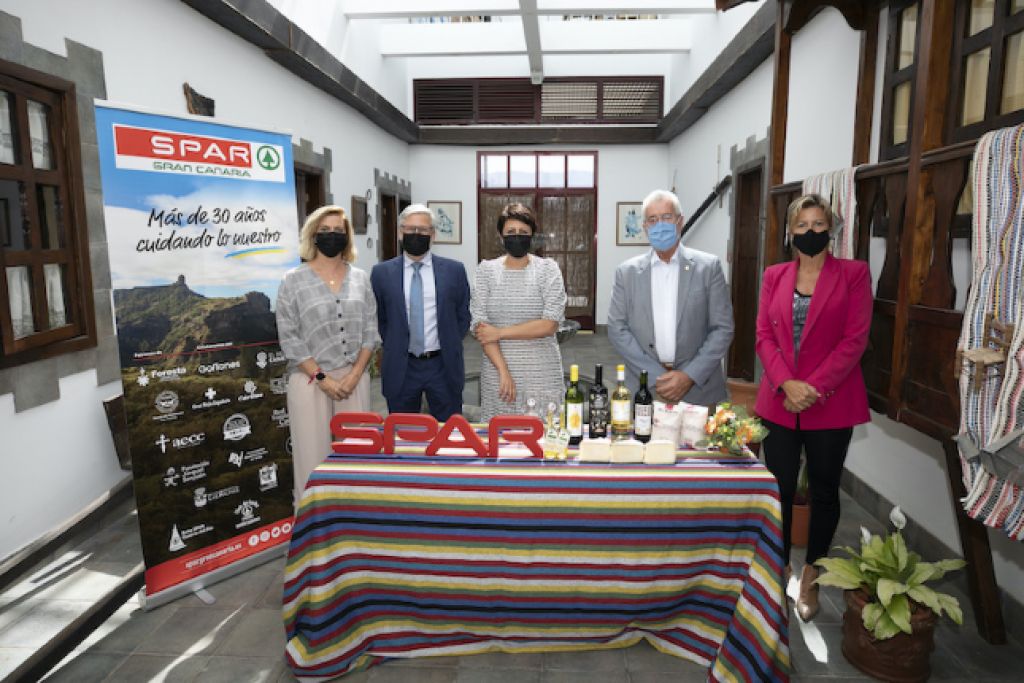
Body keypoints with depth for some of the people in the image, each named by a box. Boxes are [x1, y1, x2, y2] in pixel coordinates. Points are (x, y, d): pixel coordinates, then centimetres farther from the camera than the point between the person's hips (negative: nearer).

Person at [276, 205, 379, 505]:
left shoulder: (360, 278, 7)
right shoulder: (293, 280, -1)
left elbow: (370, 330, 6)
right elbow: (289, 337, -5)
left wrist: (354, 374, -6)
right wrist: (322, 378, -10)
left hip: (354, 378, 3)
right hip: (310, 379, -2)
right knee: (313, 453, 1)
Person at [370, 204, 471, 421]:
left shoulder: (454, 270, -1)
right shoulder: (381, 273, 0)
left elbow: (463, 316, 8)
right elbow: (379, 318, 10)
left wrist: (449, 345, 3)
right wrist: (395, 347, 4)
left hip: (443, 365, 0)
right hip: (400, 368, 0)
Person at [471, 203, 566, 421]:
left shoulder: (548, 269, 0)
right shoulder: (486, 270, 4)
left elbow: (550, 325, -9)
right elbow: (479, 325, -3)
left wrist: (500, 332, -10)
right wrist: (503, 370, -12)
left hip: (541, 373, -1)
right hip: (496, 369, 1)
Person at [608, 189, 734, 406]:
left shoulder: (708, 266, 0)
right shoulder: (627, 272, 3)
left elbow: (723, 328, -1)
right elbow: (617, 329, -1)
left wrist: (690, 376, -12)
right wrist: (656, 377, -10)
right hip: (644, 389, 1)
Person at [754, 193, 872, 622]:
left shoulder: (853, 274, -1)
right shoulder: (774, 276, 7)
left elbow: (855, 339, -7)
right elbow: (764, 335, 2)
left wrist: (814, 386, -15)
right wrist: (786, 383, -13)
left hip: (831, 403, -2)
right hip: (779, 400, 2)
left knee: (823, 490, 10)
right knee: (780, 487, 7)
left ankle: (811, 578, 28)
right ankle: (779, 569, 26)